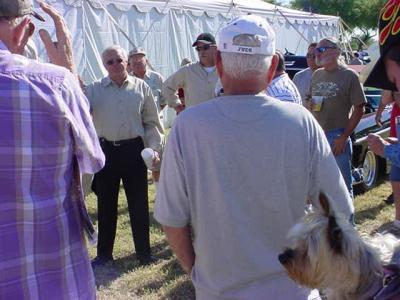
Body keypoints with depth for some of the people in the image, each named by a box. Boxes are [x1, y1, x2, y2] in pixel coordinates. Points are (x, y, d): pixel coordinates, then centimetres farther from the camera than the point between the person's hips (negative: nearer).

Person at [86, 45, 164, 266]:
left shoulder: (141, 87, 4)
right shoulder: (94, 90, 5)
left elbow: (151, 122, 7)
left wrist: (154, 148, -1)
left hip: (134, 150, 0)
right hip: (106, 150, 1)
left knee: (139, 203, 6)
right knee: (106, 204, 10)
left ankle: (144, 252, 21)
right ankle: (104, 254, 25)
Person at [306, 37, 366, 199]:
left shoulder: (349, 75, -7)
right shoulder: (316, 75, 10)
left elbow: (359, 109, -8)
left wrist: (343, 137, -13)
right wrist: (309, 104, -4)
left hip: (337, 137, -6)